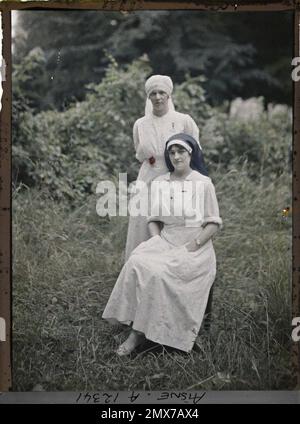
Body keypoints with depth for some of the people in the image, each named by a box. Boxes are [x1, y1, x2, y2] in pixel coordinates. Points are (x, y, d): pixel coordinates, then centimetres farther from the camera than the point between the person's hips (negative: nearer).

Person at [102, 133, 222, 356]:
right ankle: (138, 330, -22)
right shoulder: (159, 183, 10)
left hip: (195, 248, -4)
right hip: (165, 242, 4)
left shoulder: (203, 183, -3)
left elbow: (213, 223, -4)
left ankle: (140, 330, -18)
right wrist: (156, 242, -7)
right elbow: (154, 219, 12)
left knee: (157, 272, -31)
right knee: (137, 264, -27)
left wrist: (190, 248, -15)